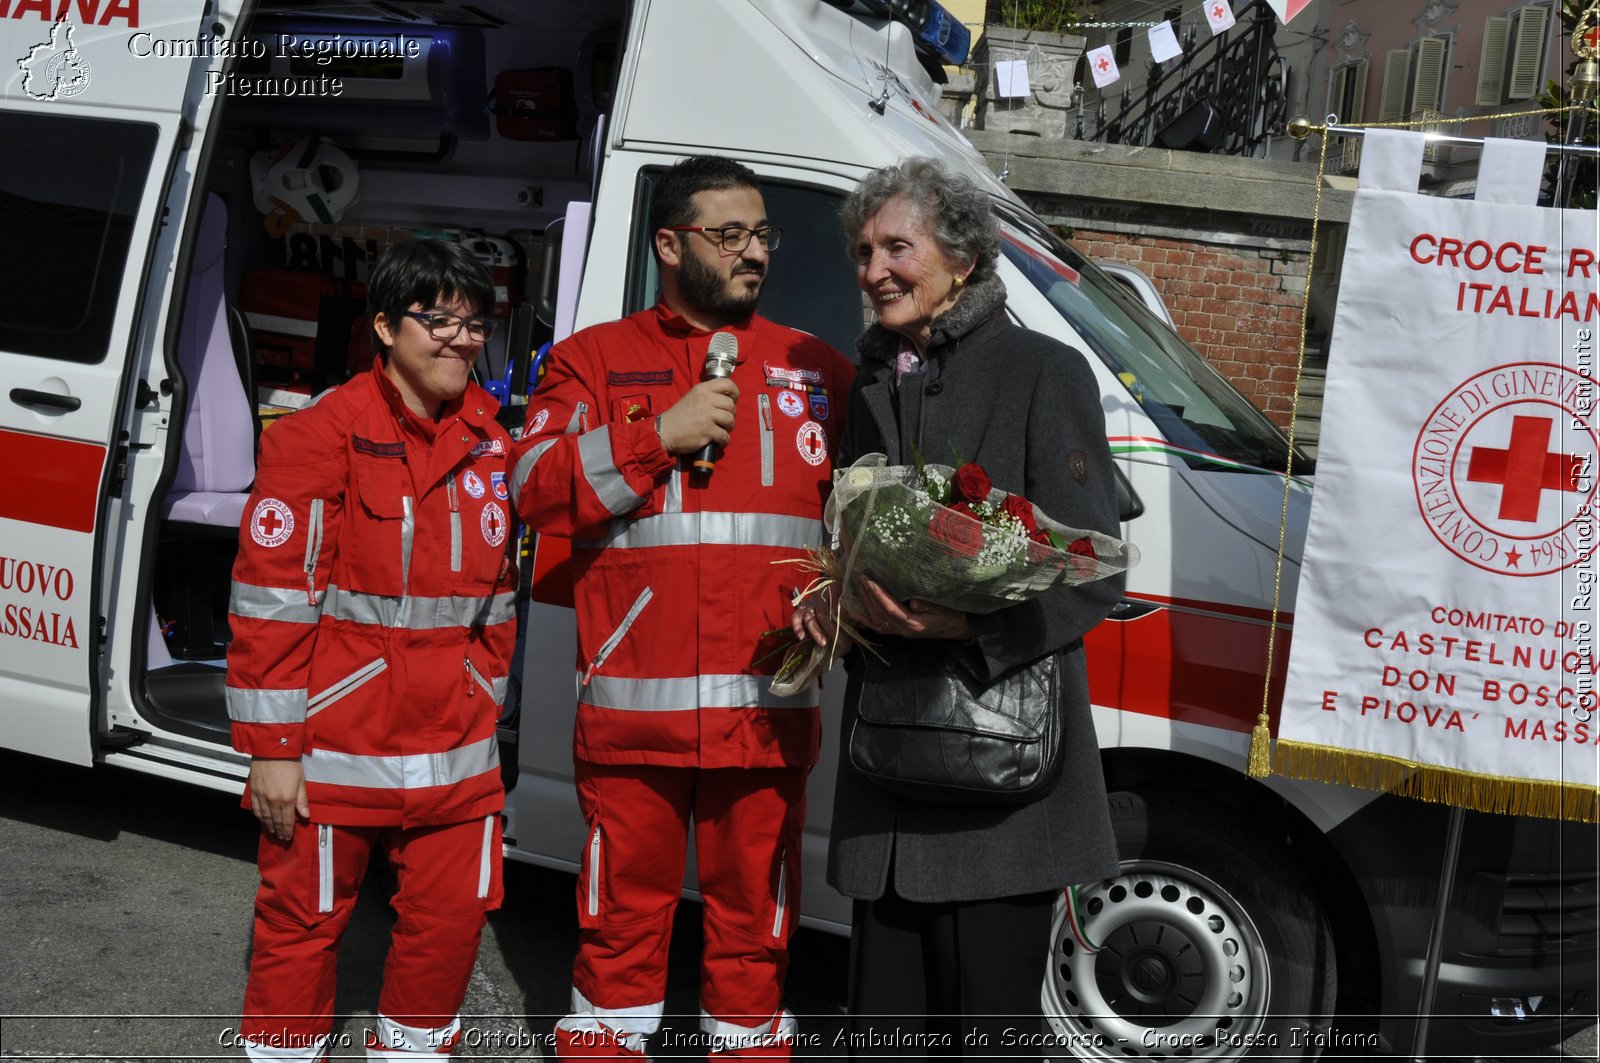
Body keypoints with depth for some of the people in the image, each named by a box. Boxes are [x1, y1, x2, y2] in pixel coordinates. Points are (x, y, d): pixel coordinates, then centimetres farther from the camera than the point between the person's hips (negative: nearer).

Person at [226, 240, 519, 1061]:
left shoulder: (488, 436, 7)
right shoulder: (322, 435, -11)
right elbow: (270, 597, -12)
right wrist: (271, 747, -12)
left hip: (454, 746, 5)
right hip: (335, 741, -5)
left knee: (452, 915, 12)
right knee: (306, 917, 8)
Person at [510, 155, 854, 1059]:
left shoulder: (818, 370, 13)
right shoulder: (594, 359, 8)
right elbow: (536, 492, -3)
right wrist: (660, 434, -11)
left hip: (768, 705, 1)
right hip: (630, 704, -1)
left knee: (755, 903, 10)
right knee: (626, 901, 10)